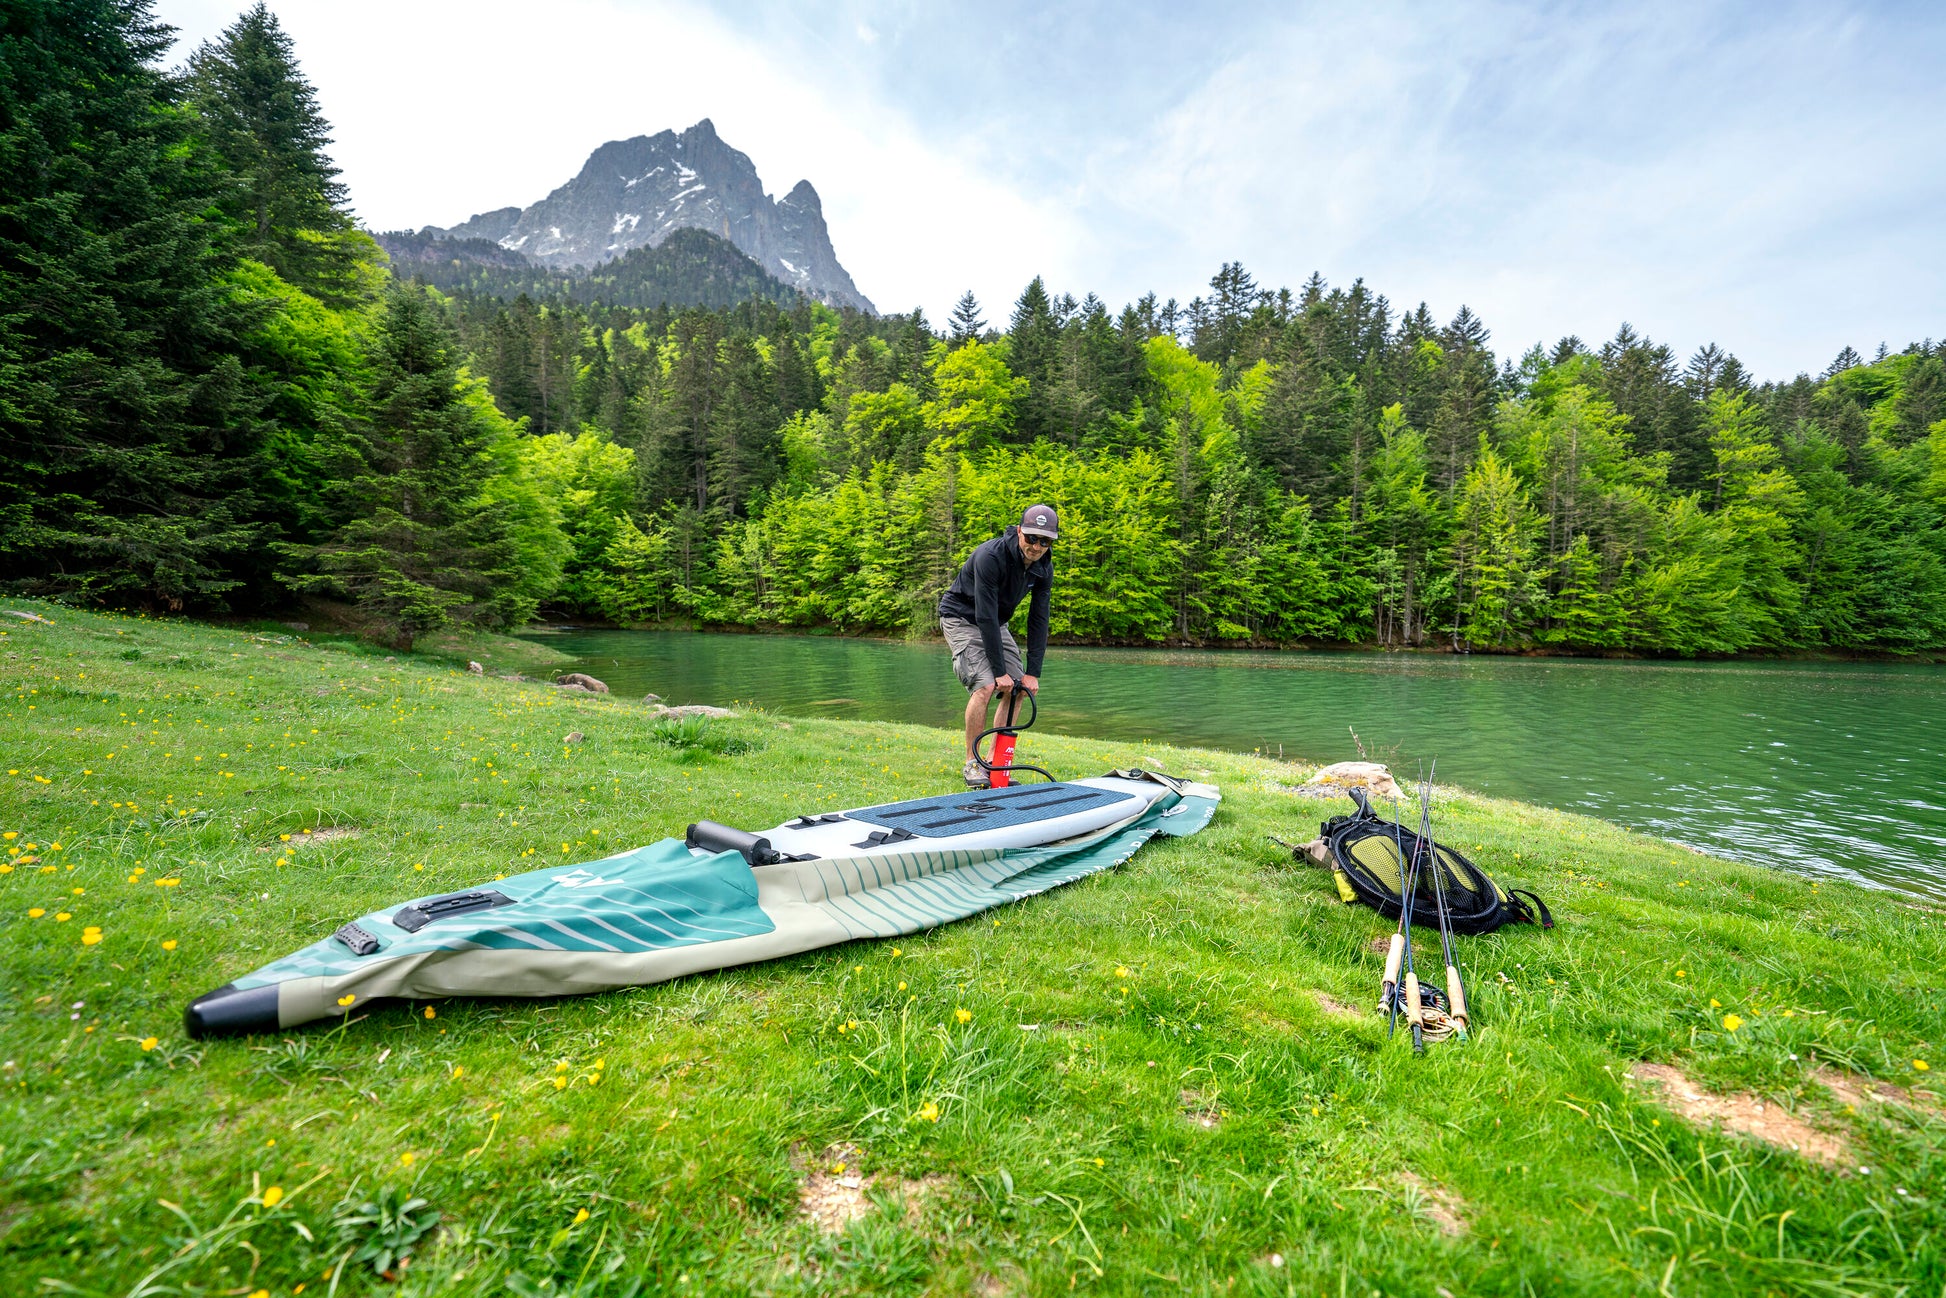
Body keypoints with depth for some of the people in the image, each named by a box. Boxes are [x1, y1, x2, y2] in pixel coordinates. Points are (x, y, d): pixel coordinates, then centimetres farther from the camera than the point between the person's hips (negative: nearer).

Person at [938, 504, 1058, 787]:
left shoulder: (1044, 568, -10)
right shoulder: (991, 556, -32)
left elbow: (1039, 620, -8)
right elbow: (986, 616, -32)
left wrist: (1033, 672, -13)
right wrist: (999, 671, -31)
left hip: (995, 623, 7)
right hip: (962, 618, -7)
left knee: (1018, 688, -2)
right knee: (985, 686, -23)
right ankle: (972, 763, -6)